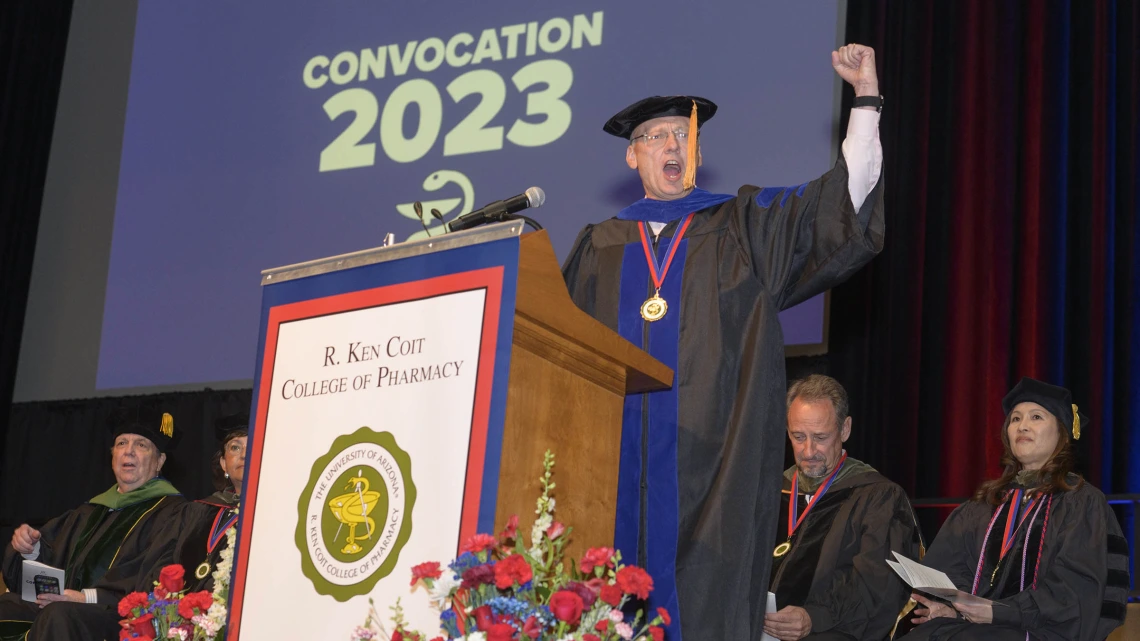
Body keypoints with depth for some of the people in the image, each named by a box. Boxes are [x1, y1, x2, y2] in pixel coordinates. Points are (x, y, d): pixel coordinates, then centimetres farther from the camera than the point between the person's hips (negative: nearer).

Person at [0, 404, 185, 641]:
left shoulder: (171, 511, 2)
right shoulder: (91, 512, 24)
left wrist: (88, 597, -19)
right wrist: (31, 549, 0)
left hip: (123, 620, -6)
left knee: (58, 615, -34)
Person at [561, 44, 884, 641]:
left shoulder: (746, 225, 13)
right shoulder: (602, 245, 18)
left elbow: (849, 191, 6)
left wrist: (866, 95, -1)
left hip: (711, 452, -2)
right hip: (618, 452, 2)